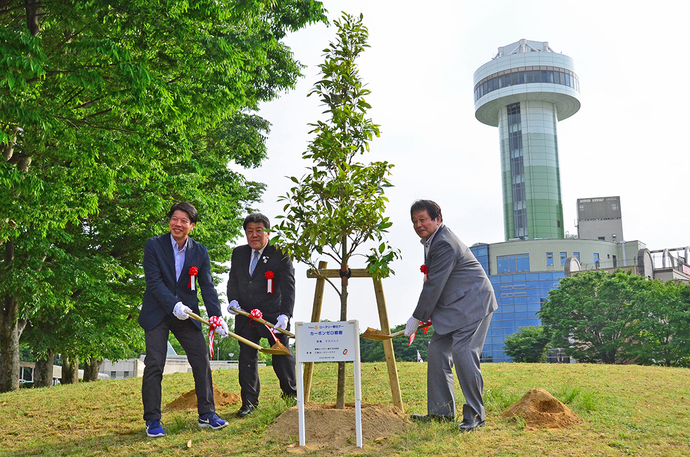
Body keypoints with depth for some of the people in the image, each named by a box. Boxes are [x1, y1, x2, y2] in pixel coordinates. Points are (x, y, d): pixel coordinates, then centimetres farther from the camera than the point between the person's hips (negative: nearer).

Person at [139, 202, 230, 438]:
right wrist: (174, 305, -25)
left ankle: (207, 414, 16)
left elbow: (207, 286, -1)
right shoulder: (154, 245, -7)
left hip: (187, 314, 3)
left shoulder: (200, 251, 1)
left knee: (202, 362, 3)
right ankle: (152, 421, 6)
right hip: (157, 314, -3)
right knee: (154, 365, -4)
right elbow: (154, 281, -13)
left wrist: (217, 316, -11)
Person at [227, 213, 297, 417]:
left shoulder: (280, 254, -7)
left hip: (273, 315, -4)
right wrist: (233, 300, -8)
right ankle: (249, 402, 17)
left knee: (282, 356, 6)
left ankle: (291, 393, 29)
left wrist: (285, 314, -22)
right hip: (245, 315, 4)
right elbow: (233, 281, 13)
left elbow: (288, 287, -11)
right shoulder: (238, 253, 8)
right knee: (247, 358, 6)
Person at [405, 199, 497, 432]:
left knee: (463, 354, -16)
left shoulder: (444, 244, -21)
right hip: (453, 307, 11)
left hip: (471, 304, -11)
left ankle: (475, 415, -6)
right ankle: (442, 410, 16)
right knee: (437, 353, 7)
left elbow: (434, 286, -20)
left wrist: (417, 318, -11)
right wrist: (425, 316, 15)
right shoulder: (431, 240, 12)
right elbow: (432, 284, 19)